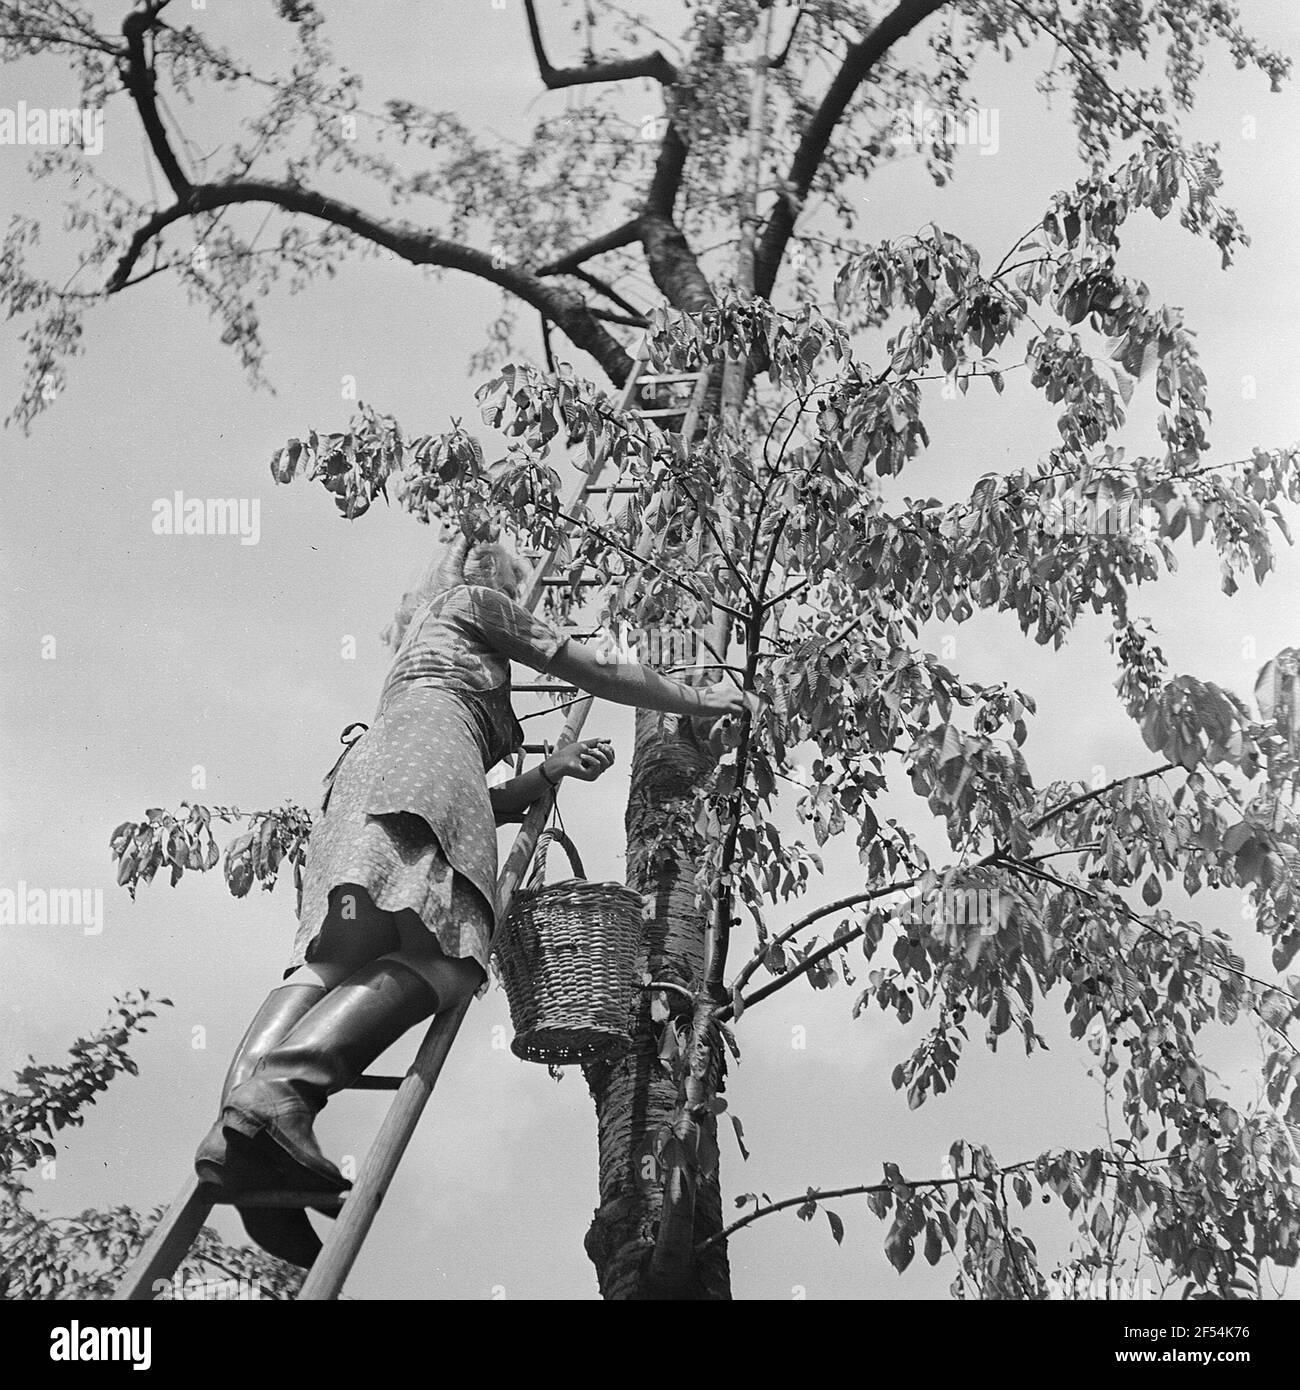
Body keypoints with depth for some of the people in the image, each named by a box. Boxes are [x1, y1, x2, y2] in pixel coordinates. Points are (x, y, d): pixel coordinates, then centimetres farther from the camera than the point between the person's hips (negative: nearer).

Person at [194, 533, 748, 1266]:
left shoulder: (419, 644, 45)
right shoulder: (475, 602, 25)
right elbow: (599, 671, 23)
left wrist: (553, 771, 28)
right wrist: (698, 700, 34)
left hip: (364, 768, 8)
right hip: (426, 745, -8)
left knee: (337, 954, -16)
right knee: (443, 949, -26)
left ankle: (242, 1132, -42)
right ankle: (282, 1086, -51)